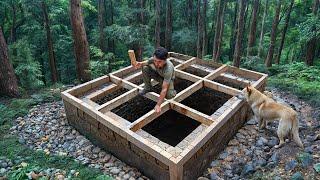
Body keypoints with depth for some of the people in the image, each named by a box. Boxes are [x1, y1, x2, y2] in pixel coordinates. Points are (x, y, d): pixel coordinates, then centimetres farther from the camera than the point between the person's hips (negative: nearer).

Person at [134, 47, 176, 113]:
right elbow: (145, 62, -6)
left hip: (168, 79, -4)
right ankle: (148, 88, 2)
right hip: (158, 74, 5)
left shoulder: (168, 69, -43)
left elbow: (164, 89, -41)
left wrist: (158, 105, -40)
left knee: (168, 95, -32)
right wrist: (140, 64, -32)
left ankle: (173, 92, 8)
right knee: (145, 68, -21)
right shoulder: (154, 59, -30)